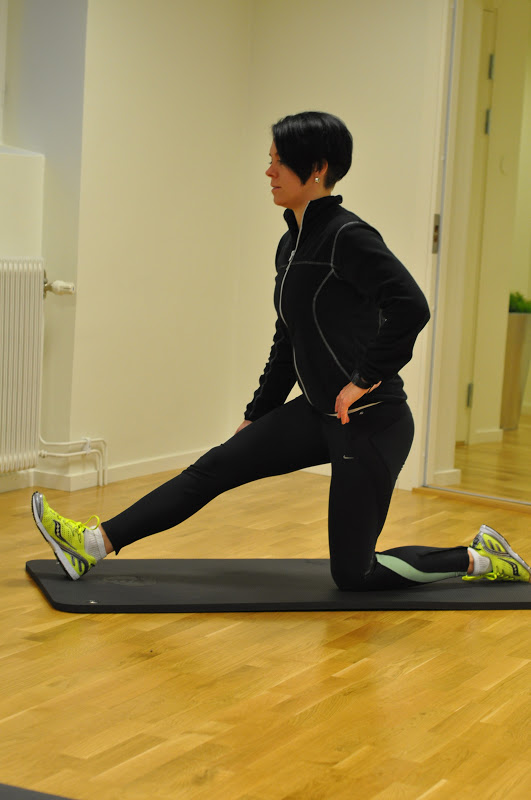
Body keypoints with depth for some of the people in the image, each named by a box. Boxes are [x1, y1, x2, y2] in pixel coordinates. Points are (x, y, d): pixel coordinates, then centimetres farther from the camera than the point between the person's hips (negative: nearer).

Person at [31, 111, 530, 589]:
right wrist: (256, 416, 22)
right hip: (318, 413, 9)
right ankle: (95, 543, 6)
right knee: (217, 465, 3)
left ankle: (479, 559, 16)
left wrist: (366, 379, -22)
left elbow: (410, 307, -31)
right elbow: (287, 343, 19)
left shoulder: (347, 236, -18)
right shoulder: (292, 244, 11)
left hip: (371, 422, -9)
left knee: (352, 574, 1)